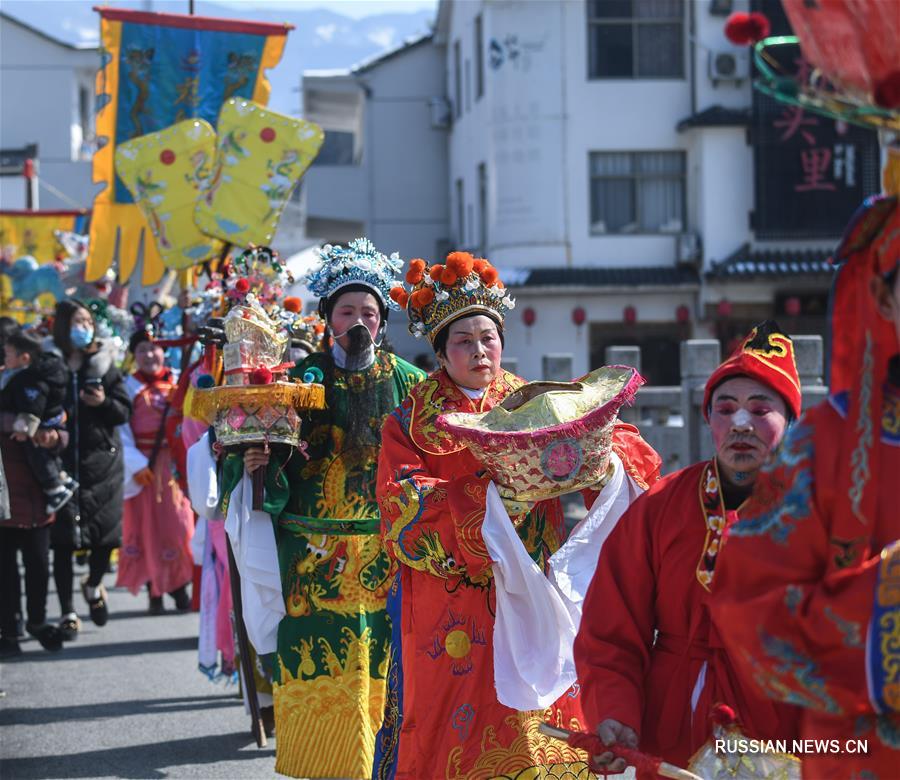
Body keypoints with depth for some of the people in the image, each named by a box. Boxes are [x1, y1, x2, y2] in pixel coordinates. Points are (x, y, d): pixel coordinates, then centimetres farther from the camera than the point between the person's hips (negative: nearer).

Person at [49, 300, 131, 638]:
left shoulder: (103, 363, 5)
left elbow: (125, 410, 6)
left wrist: (103, 402, -12)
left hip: (101, 460, 2)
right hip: (60, 461, -2)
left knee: (105, 534, 3)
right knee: (63, 540, -1)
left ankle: (94, 585, 34)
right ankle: (67, 612, 8)